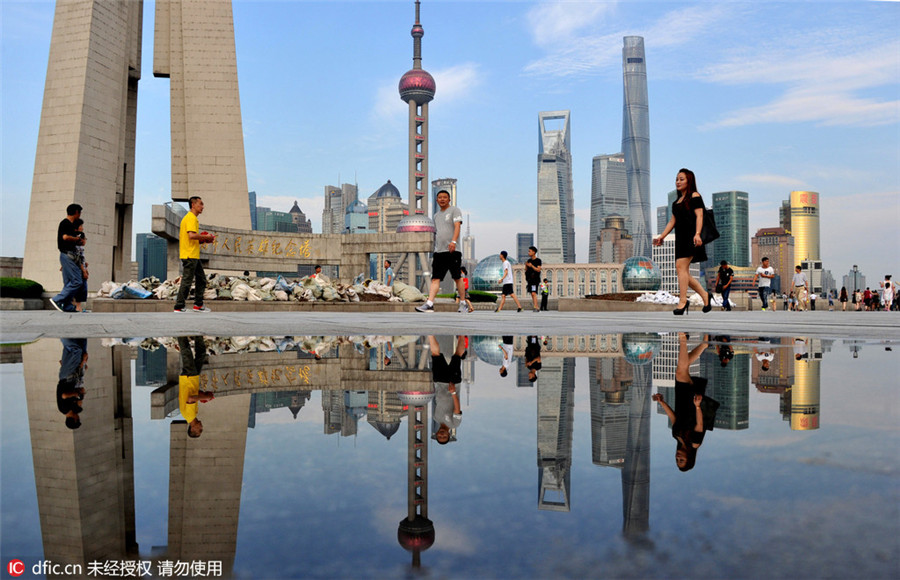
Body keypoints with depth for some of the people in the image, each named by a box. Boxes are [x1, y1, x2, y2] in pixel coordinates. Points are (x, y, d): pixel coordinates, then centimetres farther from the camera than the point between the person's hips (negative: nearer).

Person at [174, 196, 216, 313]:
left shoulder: (188, 217, 20)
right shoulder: (191, 218, -12)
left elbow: (181, 235, 23)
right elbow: (192, 235, -25)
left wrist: (200, 240, 17)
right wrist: (206, 237, -11)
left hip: (194, 256, 11)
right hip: (190, 255, -11)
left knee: (201, 279, 13)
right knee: (187, 281, -7)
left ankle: (198, 305, 17)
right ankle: (179, 307, -2)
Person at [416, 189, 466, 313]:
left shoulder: (454, 210, 2)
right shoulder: (436, 215, 23)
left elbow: (457, 226, -12)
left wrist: (453, 241, -28)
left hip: (452, 251, -5)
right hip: (438, 252, 6)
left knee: (457, 278, -1)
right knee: (435, 278, -5)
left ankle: (463, 304, 10)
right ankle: (429, 304, -14)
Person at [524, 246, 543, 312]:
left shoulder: (538, 260, -4)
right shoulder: (529, 260, 13)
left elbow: (538, 270, -13)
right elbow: (526, 270, 15)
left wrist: (532, 266, -21)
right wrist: (526, 265, -4)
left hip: (535, 279, -6)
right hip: (529, 279, 6)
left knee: (533, 293, -17)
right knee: (532, 293, 12)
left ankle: (536, 308, -20)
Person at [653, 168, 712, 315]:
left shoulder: (694, 196, 2)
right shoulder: (676, 202, 23)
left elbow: (699, 216, -9)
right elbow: (672, 221, 22)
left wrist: (697, 234, -22)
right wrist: (662, 236, 12)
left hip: (690, 236, -8)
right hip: (680, 237, 8)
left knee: (681, 266, -18)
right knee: (684, 272, 4)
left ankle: (682, 301, -17)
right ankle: (705, 295, 19)